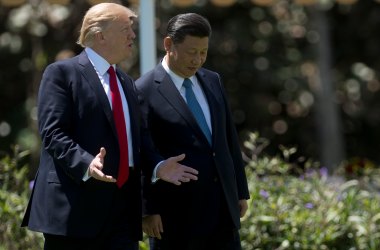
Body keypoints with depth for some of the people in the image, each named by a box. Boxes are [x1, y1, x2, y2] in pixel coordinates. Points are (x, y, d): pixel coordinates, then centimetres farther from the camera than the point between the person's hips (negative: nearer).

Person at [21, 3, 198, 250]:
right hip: (75, 205, -7)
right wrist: (86, 164, -28)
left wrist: (158, 165, 2)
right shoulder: (62, 73, -3)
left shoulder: (126, 82, 22)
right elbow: (53, 133, -12)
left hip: (123, 206, 7)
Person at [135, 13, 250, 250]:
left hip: (223, 205, 6)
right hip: (177, 213, -6)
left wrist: (241, 191, 16)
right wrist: (148, 210, -13)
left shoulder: (212, 81, 12)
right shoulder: (145, 91, -8)